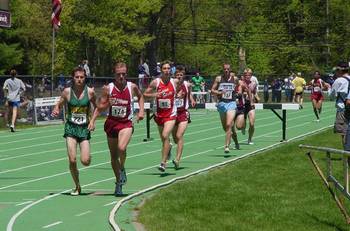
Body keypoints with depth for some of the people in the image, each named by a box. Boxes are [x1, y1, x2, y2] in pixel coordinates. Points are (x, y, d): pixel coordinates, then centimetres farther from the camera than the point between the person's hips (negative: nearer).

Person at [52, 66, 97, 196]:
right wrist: (56, 111, -14)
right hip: (70, 127, 0)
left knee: (85, 161, -11)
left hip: (84, 128, 0)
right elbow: (59, 105, 9)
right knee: (72, 160, -9)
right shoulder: (67, 92, -3)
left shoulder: (90, 92, -3)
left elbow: (96, 107, 10)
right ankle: (77, 187, 11)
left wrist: (93, 121, -3)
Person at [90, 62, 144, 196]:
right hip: (111, 123, 2)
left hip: (126, 123, -2)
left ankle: (122, 169, 1)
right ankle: (119, 183, 26)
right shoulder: (108, 88, -4)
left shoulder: (132, 87, -2)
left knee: (122, 148, -28)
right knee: (113, 156, 9)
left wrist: (141, 110, 7)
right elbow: (100, 107, 2)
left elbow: (140, 96, 19)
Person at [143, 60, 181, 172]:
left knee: (165, 136, -20)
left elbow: (179, 90, 20)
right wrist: (154, 95, -20)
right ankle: (168, 147, 53)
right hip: (159, 114, 2)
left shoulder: (175, 82, -2)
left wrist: (179, 93, 0)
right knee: (164, 138, 15)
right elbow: (145, 94, -3)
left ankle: (163, 162, -16)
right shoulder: (155, 82, -6)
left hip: (171, 114, -2)